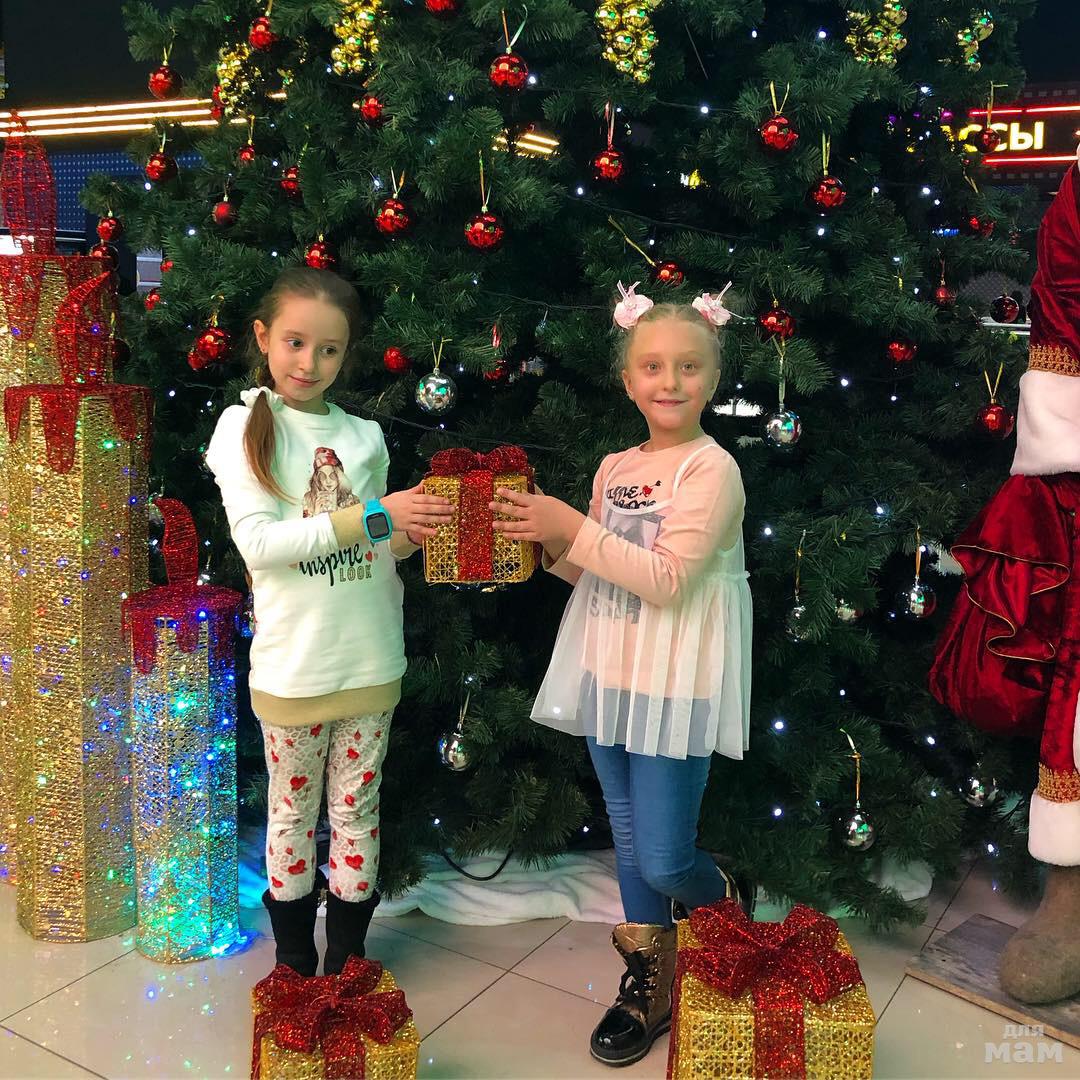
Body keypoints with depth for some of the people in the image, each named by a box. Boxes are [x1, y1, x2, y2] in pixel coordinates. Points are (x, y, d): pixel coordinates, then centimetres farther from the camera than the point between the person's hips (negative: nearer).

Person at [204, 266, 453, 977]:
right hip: (293, 665, -3)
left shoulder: (364, 435, 6)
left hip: (370, 658, 3)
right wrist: (371, 516, -22)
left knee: (356, 809, 13)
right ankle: (295, 962, 31)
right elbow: (257, 542, -16)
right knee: (294, 812, 13)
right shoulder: (244, 427, -4)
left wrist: (411, 533, -8)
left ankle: (348, 958, 29)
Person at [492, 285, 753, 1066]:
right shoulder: (615, 468, 8)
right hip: (609, 676, 6)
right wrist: (551, 542, -4)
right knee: (630, 842, 16)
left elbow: (667, 579, -21)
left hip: (674, 687, -6)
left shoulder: (712, 468, -13)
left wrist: (574, 529, -22)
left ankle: (728, 903, 34)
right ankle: (648, 981, 33)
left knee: (663, 861, 0)